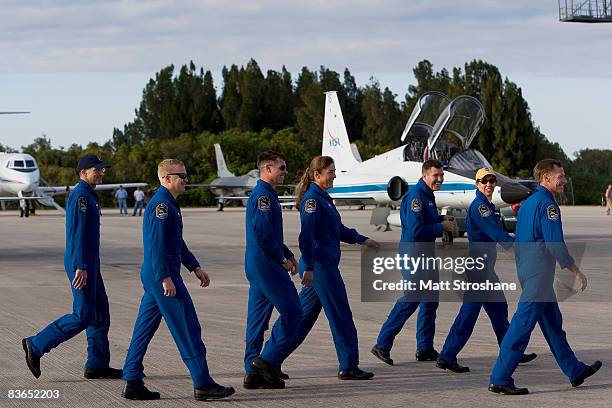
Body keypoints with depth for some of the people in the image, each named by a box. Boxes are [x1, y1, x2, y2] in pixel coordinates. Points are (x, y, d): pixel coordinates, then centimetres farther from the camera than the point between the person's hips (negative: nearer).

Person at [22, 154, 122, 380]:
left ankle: (97, 365, 11)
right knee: (83, 316, -9)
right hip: (81, 264, -10)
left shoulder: (88, 195, 18)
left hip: (88, 264, 10)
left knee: (100, 313, 9)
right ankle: (36, 346, -2)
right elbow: (77, 233, -21)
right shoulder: (80, 195, -14)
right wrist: (81, 267, -26)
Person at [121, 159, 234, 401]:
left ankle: (133, 383, 12)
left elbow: (177, 243, 26)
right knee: (187, 329, -6)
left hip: (153, 277, 11)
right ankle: (202, 385, -2)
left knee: (145, 328, 10)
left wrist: (195, 267, 24)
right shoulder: (161, 204, -15)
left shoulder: (169, 204, 18)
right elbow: (156, 244, -21)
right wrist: (165, 278, -23)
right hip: (162, 275, -11)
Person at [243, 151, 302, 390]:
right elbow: (263, 233, -22)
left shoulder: (263, 194, 20)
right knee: (292, 312, -7)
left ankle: (253, 373, 10)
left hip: (256, 267, 11)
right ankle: (268, 361, -7)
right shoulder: (263, 195, -14)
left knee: (258, 318, 9)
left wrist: (288, 254, 19)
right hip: (267, 265, -11)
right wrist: (282, 259, -13)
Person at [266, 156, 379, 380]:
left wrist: (362, 240, 21)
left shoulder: (323, 198, 17)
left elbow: (338, 229, 26)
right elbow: (306, 235, -19)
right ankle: (348, 367, 3)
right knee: (340, 315, -3)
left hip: (325, 265, 10)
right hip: (320, 266, -10)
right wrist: (309, 267, -21)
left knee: (304, 315, 12)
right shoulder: (312, 199, -13)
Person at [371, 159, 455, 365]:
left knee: (430, 300, 13)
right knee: (411, 299, -11)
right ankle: (382, 345, -6)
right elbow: (416, 231, -25)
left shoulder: (428, 195, 13)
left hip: (427, 254, 10)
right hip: (414, 253, -10)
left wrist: (441, 219, 7)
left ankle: (425, 349, 20)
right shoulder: (415, 197, -18)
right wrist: (442, 227, -16)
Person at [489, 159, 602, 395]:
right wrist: (576, 272, -12)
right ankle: (500, 379, -9)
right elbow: (555, 244, -19)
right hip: (540, 272, -11)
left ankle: (575, 371, 26)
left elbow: (518, 240, 21)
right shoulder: (547, 204, -13)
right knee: (522, 325, -9)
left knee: (553, 323, 17)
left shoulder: (527, 203, 17)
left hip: (525, 270, 11)